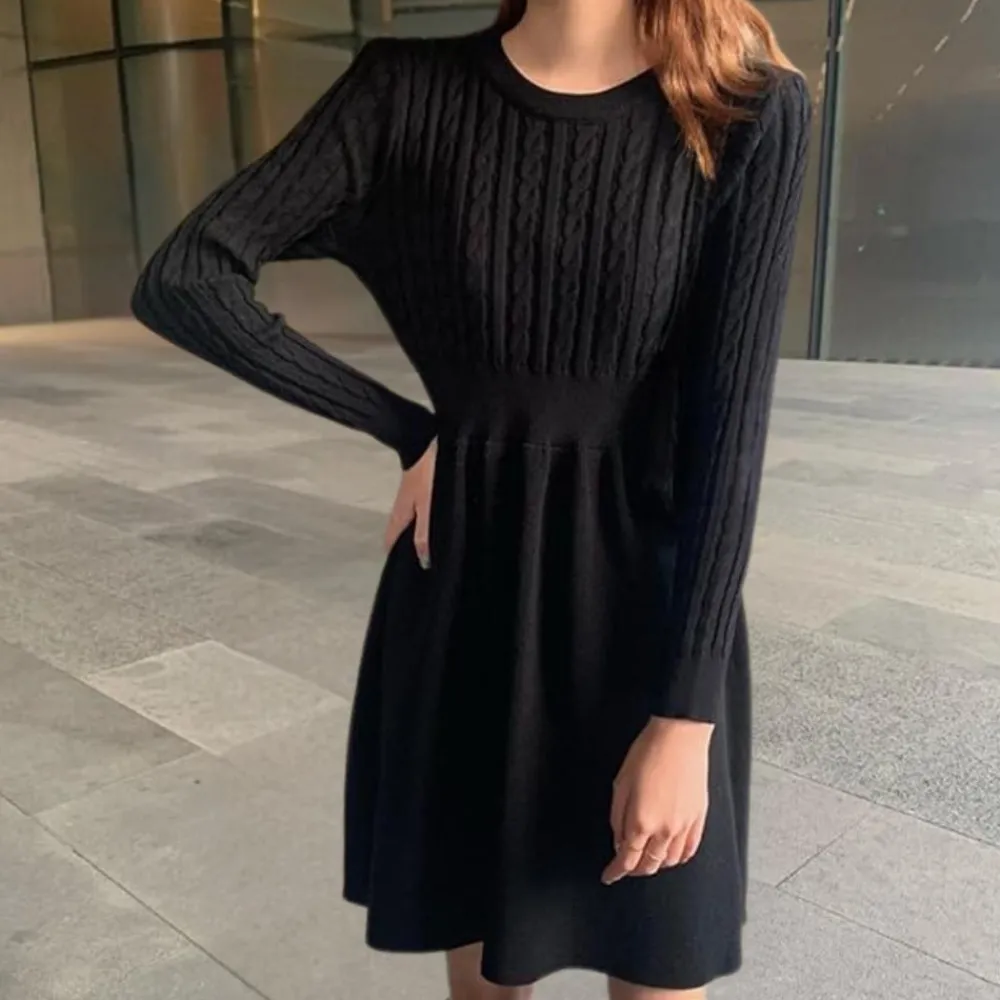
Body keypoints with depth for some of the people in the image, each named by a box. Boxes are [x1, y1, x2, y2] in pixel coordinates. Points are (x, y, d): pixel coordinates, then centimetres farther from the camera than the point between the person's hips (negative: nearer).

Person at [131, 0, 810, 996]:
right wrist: (410, 431, -7)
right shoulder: (409, 92, -4)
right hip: (462, 592, 2)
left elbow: (728, 425, -12)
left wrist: (684, 717, -14)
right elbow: (181, 281, -6)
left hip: (653, 602, -1)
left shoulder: (749, 112, -8)